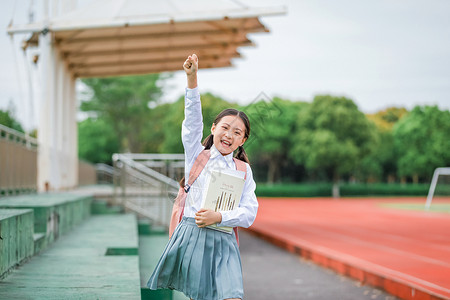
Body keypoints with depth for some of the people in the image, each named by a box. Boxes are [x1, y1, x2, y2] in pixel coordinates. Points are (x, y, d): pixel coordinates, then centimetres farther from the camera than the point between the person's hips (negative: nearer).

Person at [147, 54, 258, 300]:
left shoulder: (243, 170, 11)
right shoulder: (197, 155, 9)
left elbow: (249, 213, 3)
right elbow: (193, 120, -6)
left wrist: (219, 217, -15)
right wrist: (192, 79, -18)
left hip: (223, 242, 1)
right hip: (192, 236, -1)